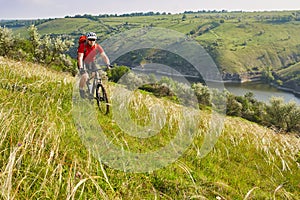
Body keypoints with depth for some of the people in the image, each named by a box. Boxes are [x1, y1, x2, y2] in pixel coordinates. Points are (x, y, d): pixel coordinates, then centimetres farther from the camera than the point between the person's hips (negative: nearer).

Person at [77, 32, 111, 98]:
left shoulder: (97, 47, -16)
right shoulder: (82, 46, -25)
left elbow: (104, 56, -22)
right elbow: (80, 57, -31)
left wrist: (108, 64, -39)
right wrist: (81, 68, -45)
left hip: (91, 62, 4)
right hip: (83, 62, -4)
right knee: (85, 76, -25)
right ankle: (81, 90, 2)